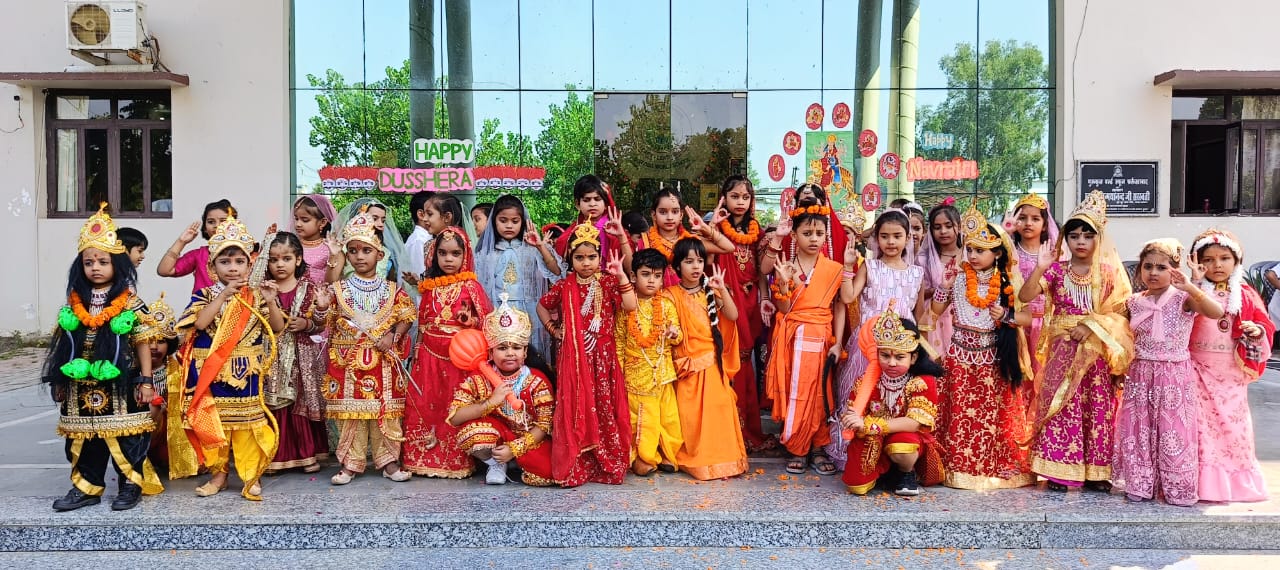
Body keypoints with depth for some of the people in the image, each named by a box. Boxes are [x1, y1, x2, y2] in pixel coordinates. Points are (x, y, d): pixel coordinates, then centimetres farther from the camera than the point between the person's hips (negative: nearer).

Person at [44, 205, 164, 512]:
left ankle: (132, 484, 17)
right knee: (85, 437, 11)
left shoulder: (131, 304, -6)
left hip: (120, 386, -4)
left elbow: (142, 344, -5)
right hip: (82, 387, 4)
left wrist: (146, 382, -6)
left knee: (125, 437, 2)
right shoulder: (74, 304, 6)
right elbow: (64, 344, 11)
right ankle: (87, 487, 23)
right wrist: (60, 382, 12)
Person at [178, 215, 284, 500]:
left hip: (246, 373, 0)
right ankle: (218, 473, 25)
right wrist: (224, 295, -22)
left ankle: (251, 476, 16)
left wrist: (271, 302, -20)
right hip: (211, 373, 0)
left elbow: (277, 328, -4)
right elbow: (199, 322, -18)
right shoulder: (205, 294, -1)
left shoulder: (257, 295, 1)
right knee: (214, 423, 10)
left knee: (248, 424, 5)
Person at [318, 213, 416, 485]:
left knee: (386, 411, 4)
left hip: (384, 361, 0)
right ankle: (350, 463, 14)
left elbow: (406, 318, 3)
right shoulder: (339, 289, 2)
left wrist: (392, 336, -12)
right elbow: (327, 323, 2)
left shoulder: (392, 290, 3)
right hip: (348, 361, 0)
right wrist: (322, 308, -18)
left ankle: (388, 460, 15)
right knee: (350, 412, 3)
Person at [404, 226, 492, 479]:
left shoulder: (470, 287, -4)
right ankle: (425, 458, 17)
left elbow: (486, 321, -5)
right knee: (424, 404, 6)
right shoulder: (430, 288, 10)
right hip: (430, 355, 4)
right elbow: (422, 322, 15)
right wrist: (418, 351, 13)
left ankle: (457, 462, 11)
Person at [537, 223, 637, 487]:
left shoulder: (608, 283, 1)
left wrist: (621, 275, -16)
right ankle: (573, 466, 9)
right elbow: (542, 306, 19)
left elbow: (630, 305, -14)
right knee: (575, 409, 1)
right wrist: (553, 329, 8)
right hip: (574, 359, 0)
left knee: (604, 408, 1)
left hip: (602, 358, 0)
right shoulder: (564, 287, 4)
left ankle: (607, 464, 11)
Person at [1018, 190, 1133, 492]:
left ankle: (1096, 472, 14)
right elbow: (1024, 296, -8)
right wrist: (1040, 268, -18)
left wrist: (1092, 327, -13)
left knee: (1098, 408, 5)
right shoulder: (1056, 270, 3)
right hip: (1064, 350, 0)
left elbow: (1120, 310, -2)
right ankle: (1058, 470, 2)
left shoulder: (1109, 272, 4)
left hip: (1097, 351, 0)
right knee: (1062, 406, -3)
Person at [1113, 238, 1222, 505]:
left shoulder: (1183, 299, -8)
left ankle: (1177, 489, 16)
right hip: (1140, 376, 4)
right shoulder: (1135, 302, 5)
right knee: (1138, 432, 8)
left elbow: (1216, 312, -28)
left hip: (1175, 376, -4)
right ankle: (1140, 486, 20)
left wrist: (1192, 287, -35)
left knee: (1174, 433, 1)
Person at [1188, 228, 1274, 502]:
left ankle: (1237, 481, 23)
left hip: (1232, 371, 3)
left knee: (1233, 422, 9)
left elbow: (1265, 324, 10)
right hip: (1199, 368, -2)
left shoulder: (1246, 295, 5)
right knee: (1201, 423, -1)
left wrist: (1257, 331, -13)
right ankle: (1203, 480, 7)